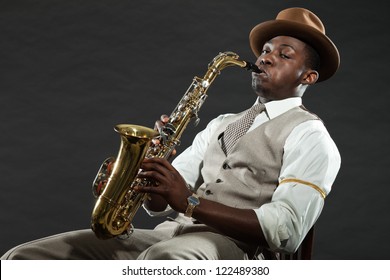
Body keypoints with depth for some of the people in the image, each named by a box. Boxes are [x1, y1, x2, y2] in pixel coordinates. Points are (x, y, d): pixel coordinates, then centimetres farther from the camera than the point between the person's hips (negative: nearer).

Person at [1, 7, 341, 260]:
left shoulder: (309, 135, 6)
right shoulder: (222, 124, 28)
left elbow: (286, 229, -11)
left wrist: (190, 202, -18)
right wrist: (145, 170, -4)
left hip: (232, 249, -7)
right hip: (168, 235, 7)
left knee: (162, 259, -44)